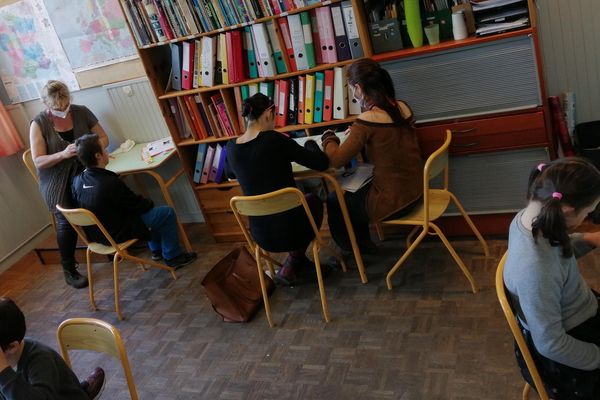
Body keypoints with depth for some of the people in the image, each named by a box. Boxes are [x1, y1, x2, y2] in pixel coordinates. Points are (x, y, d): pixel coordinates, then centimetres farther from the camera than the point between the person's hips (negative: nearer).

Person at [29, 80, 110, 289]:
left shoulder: (82, 112, -4)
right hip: (58, 183, -2)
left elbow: (104, 138, 3)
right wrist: (63, 154, -32)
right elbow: (38, 161, -14)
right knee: (67, 223, -5)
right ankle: (69, 270, 13)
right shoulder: (39, 124, -11)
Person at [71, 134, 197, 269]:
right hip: (118, 235, -8)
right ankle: (173, 257, 16)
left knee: (145, 206, 27)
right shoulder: (111, 183, -31)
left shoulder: (76, 181, -8)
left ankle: (156, 250, 39)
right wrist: (149, 203, 6)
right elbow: (138, 205, -16)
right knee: (167, 213, 1)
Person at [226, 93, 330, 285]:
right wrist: (310, 143, 8)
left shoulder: (232, 147, 0)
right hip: (290, 229, -5)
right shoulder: (274, 139, -17)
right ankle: (290, 266, 23)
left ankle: (296, 261, 27)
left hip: (261, 236, 5)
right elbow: (322, 163, -12)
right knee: (313, 201, 29)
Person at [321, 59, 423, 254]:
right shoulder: (402, 107, -2)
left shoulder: (366, 121, -23)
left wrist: (328, 138, 1)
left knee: (334, 201, 18)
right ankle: (362, 243, 41)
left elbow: (337, 160, -17)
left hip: (393, 201, -7)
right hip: (416, 190, 7)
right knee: (350, 193, 28)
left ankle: (350, 249, 40)